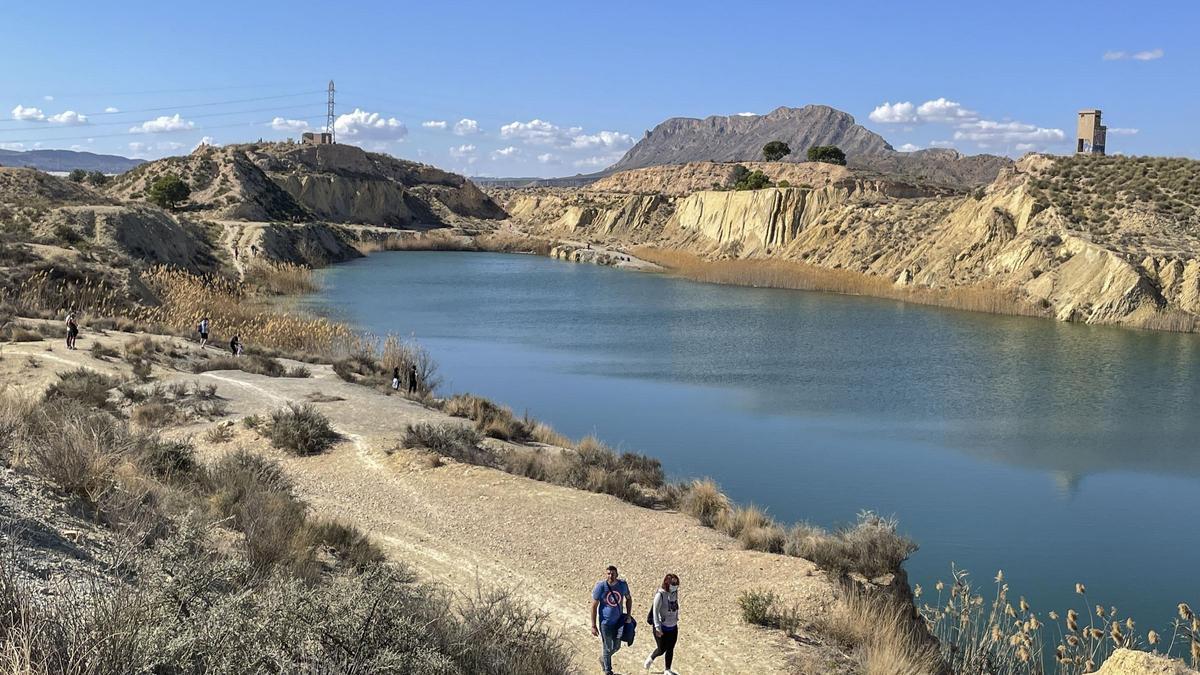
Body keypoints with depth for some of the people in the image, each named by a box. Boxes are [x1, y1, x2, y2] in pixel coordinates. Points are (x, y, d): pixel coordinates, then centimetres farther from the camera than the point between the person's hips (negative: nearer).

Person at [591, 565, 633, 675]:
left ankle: (603, 659, 45)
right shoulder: (600, 586, -18)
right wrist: (593, 626, -13)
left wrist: (628, 615, 2)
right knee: (607, 648, 6)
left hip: (618, 621, 4)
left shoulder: (623, 584, -8)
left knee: (616, 646, 17)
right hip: (605, 623, -4)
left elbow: (628, 599, 11)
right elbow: (594, 606, -12)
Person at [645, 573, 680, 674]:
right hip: (662, 627, -6)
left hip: (673, 627, 6)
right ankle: (650, 659, 32)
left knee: (670, 649, 10)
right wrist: (657, 627, -22)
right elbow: (655, 611, -19)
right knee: (661, 650, 2)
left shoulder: (675, 593, 3)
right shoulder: (660, 595, -18)